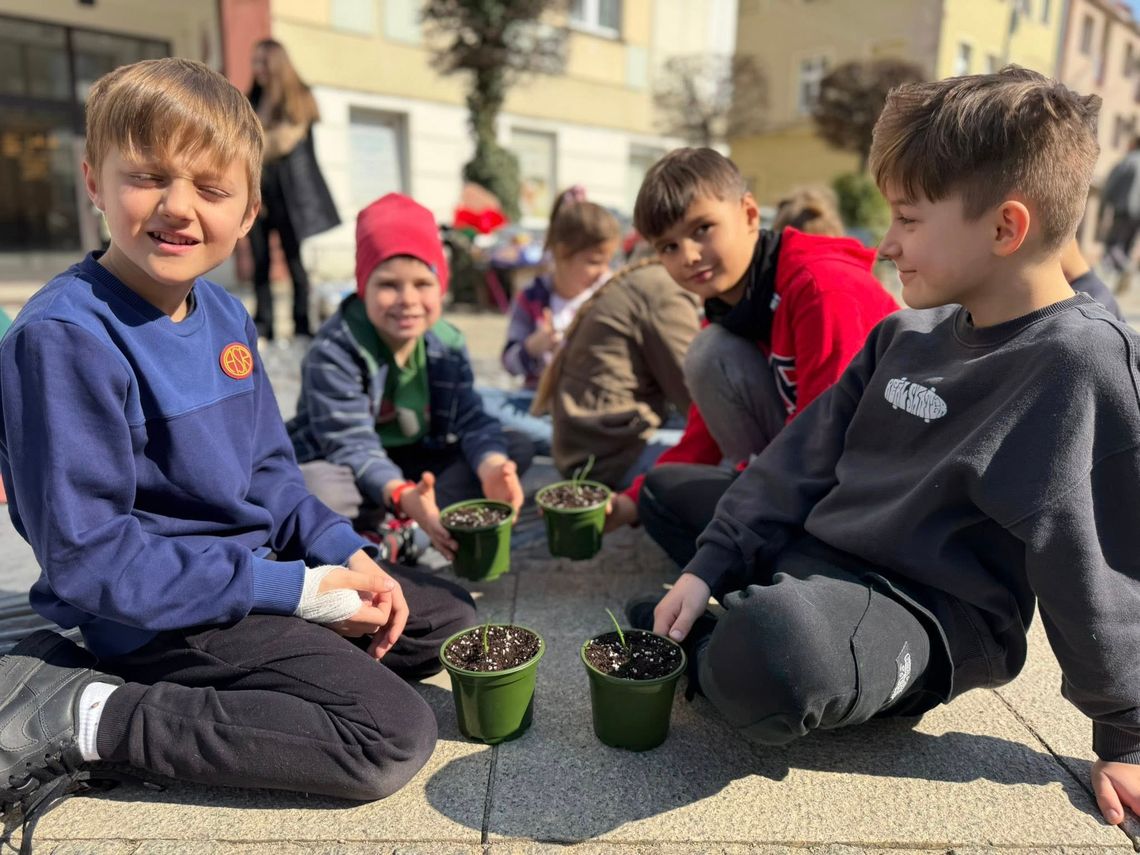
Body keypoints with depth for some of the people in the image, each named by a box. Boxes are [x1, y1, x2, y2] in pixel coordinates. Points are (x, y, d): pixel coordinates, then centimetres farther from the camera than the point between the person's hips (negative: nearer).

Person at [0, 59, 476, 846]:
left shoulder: (226, 315, 4)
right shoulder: (65, 337, -20)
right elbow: (87, 553, -22)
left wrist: (346, 554, -4)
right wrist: (297, 590, -21)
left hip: (259, 573, 8)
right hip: (155, 615, -8)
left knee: (448, 617, 13)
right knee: (394, 733, -17)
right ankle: (90, 717, -9)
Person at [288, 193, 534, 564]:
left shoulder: (448, 344, -6)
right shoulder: (334, 351, -22)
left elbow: (470, 420, -13)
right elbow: (351, 445, -28)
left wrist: (491, 468, -37)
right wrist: (403, 495, -48)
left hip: (416, 462, 6)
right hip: (350, 469, -5)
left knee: (518, 447, -11)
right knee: (315, 493, -41)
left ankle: (398, 528, -23)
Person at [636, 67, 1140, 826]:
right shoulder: (909, 336, 4)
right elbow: (803, 460, 3)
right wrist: (710, 568, -3)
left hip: (936, 613, -7)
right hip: (818, 551, 8)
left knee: (765, 657, -38)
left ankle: (714, 646, -6)